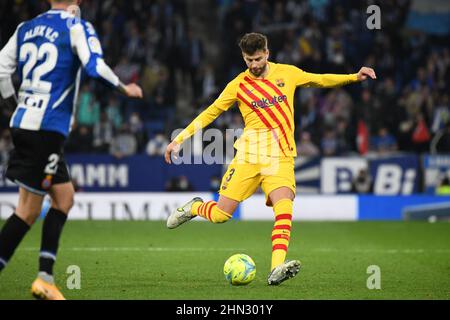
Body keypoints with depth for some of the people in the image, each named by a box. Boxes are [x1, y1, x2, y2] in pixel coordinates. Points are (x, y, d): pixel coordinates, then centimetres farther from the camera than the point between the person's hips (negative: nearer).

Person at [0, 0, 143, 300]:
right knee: (29, 210, -4)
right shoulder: (77, 27, -4)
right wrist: (124, 88, -2)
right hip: (48, 128, -7)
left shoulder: (26, 28, 14)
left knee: (64, 197, 15)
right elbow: (94, 66, -17)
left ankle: (45, 277, 8)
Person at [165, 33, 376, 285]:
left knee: (284, 207, -25)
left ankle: (277, 269, -32)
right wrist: (179, 140, 5)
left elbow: (320, 80, 22)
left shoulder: (287, 73, 8)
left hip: (281, 157, 1)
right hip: (248, 155, -1)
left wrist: (354, 77, 13)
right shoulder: (238, 85, 3)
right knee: (221, 215, -4)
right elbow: (210, 113, 9)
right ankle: (194, 208, 31)